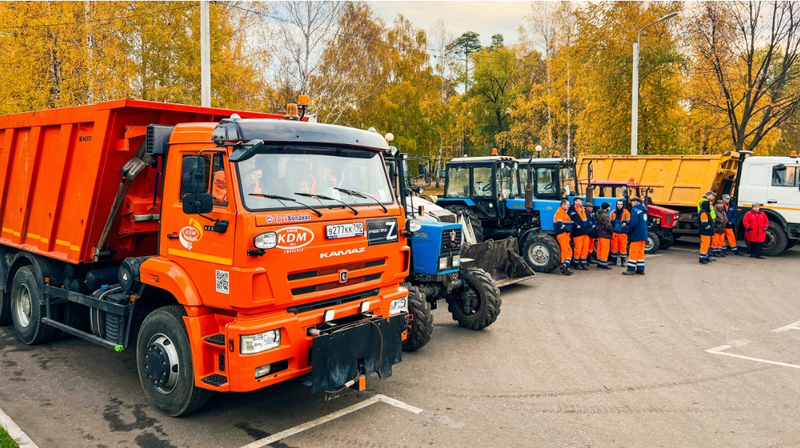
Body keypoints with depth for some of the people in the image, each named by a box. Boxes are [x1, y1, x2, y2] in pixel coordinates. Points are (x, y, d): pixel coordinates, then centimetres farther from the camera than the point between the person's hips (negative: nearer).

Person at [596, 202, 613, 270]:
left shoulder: (599, 215, 12)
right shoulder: (605, 215, -17)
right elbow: (608, 226, -19)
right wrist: (611, 232, -4)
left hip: (600, 234, 9)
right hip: (605, 235, -9)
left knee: (599, 249, 13)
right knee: (605, 250, -4)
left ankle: (599, 263, 18)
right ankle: (603, 264, -2)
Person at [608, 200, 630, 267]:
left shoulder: (626, 213, 2)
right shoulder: (613, 212, 9)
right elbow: (609, 222, 13)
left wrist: (626, 223, -19)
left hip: (623, 233, -2)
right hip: (614, 233, 2)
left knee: (623, 247, -1)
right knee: (614, 247, 5)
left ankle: (623, 261, 7)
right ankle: (613, 261, 14)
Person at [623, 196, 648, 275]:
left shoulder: (635, 210, -15)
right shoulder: (643, 210, 13)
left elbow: (633, 222, -25)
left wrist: (628, 230, -8)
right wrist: (627, 224, 10)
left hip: (636, 235, -9)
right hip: (643, 235, 9)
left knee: (633, 252, -3)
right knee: (640, 252, 12)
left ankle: (631, 269, -1)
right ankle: (640, 269, 15)